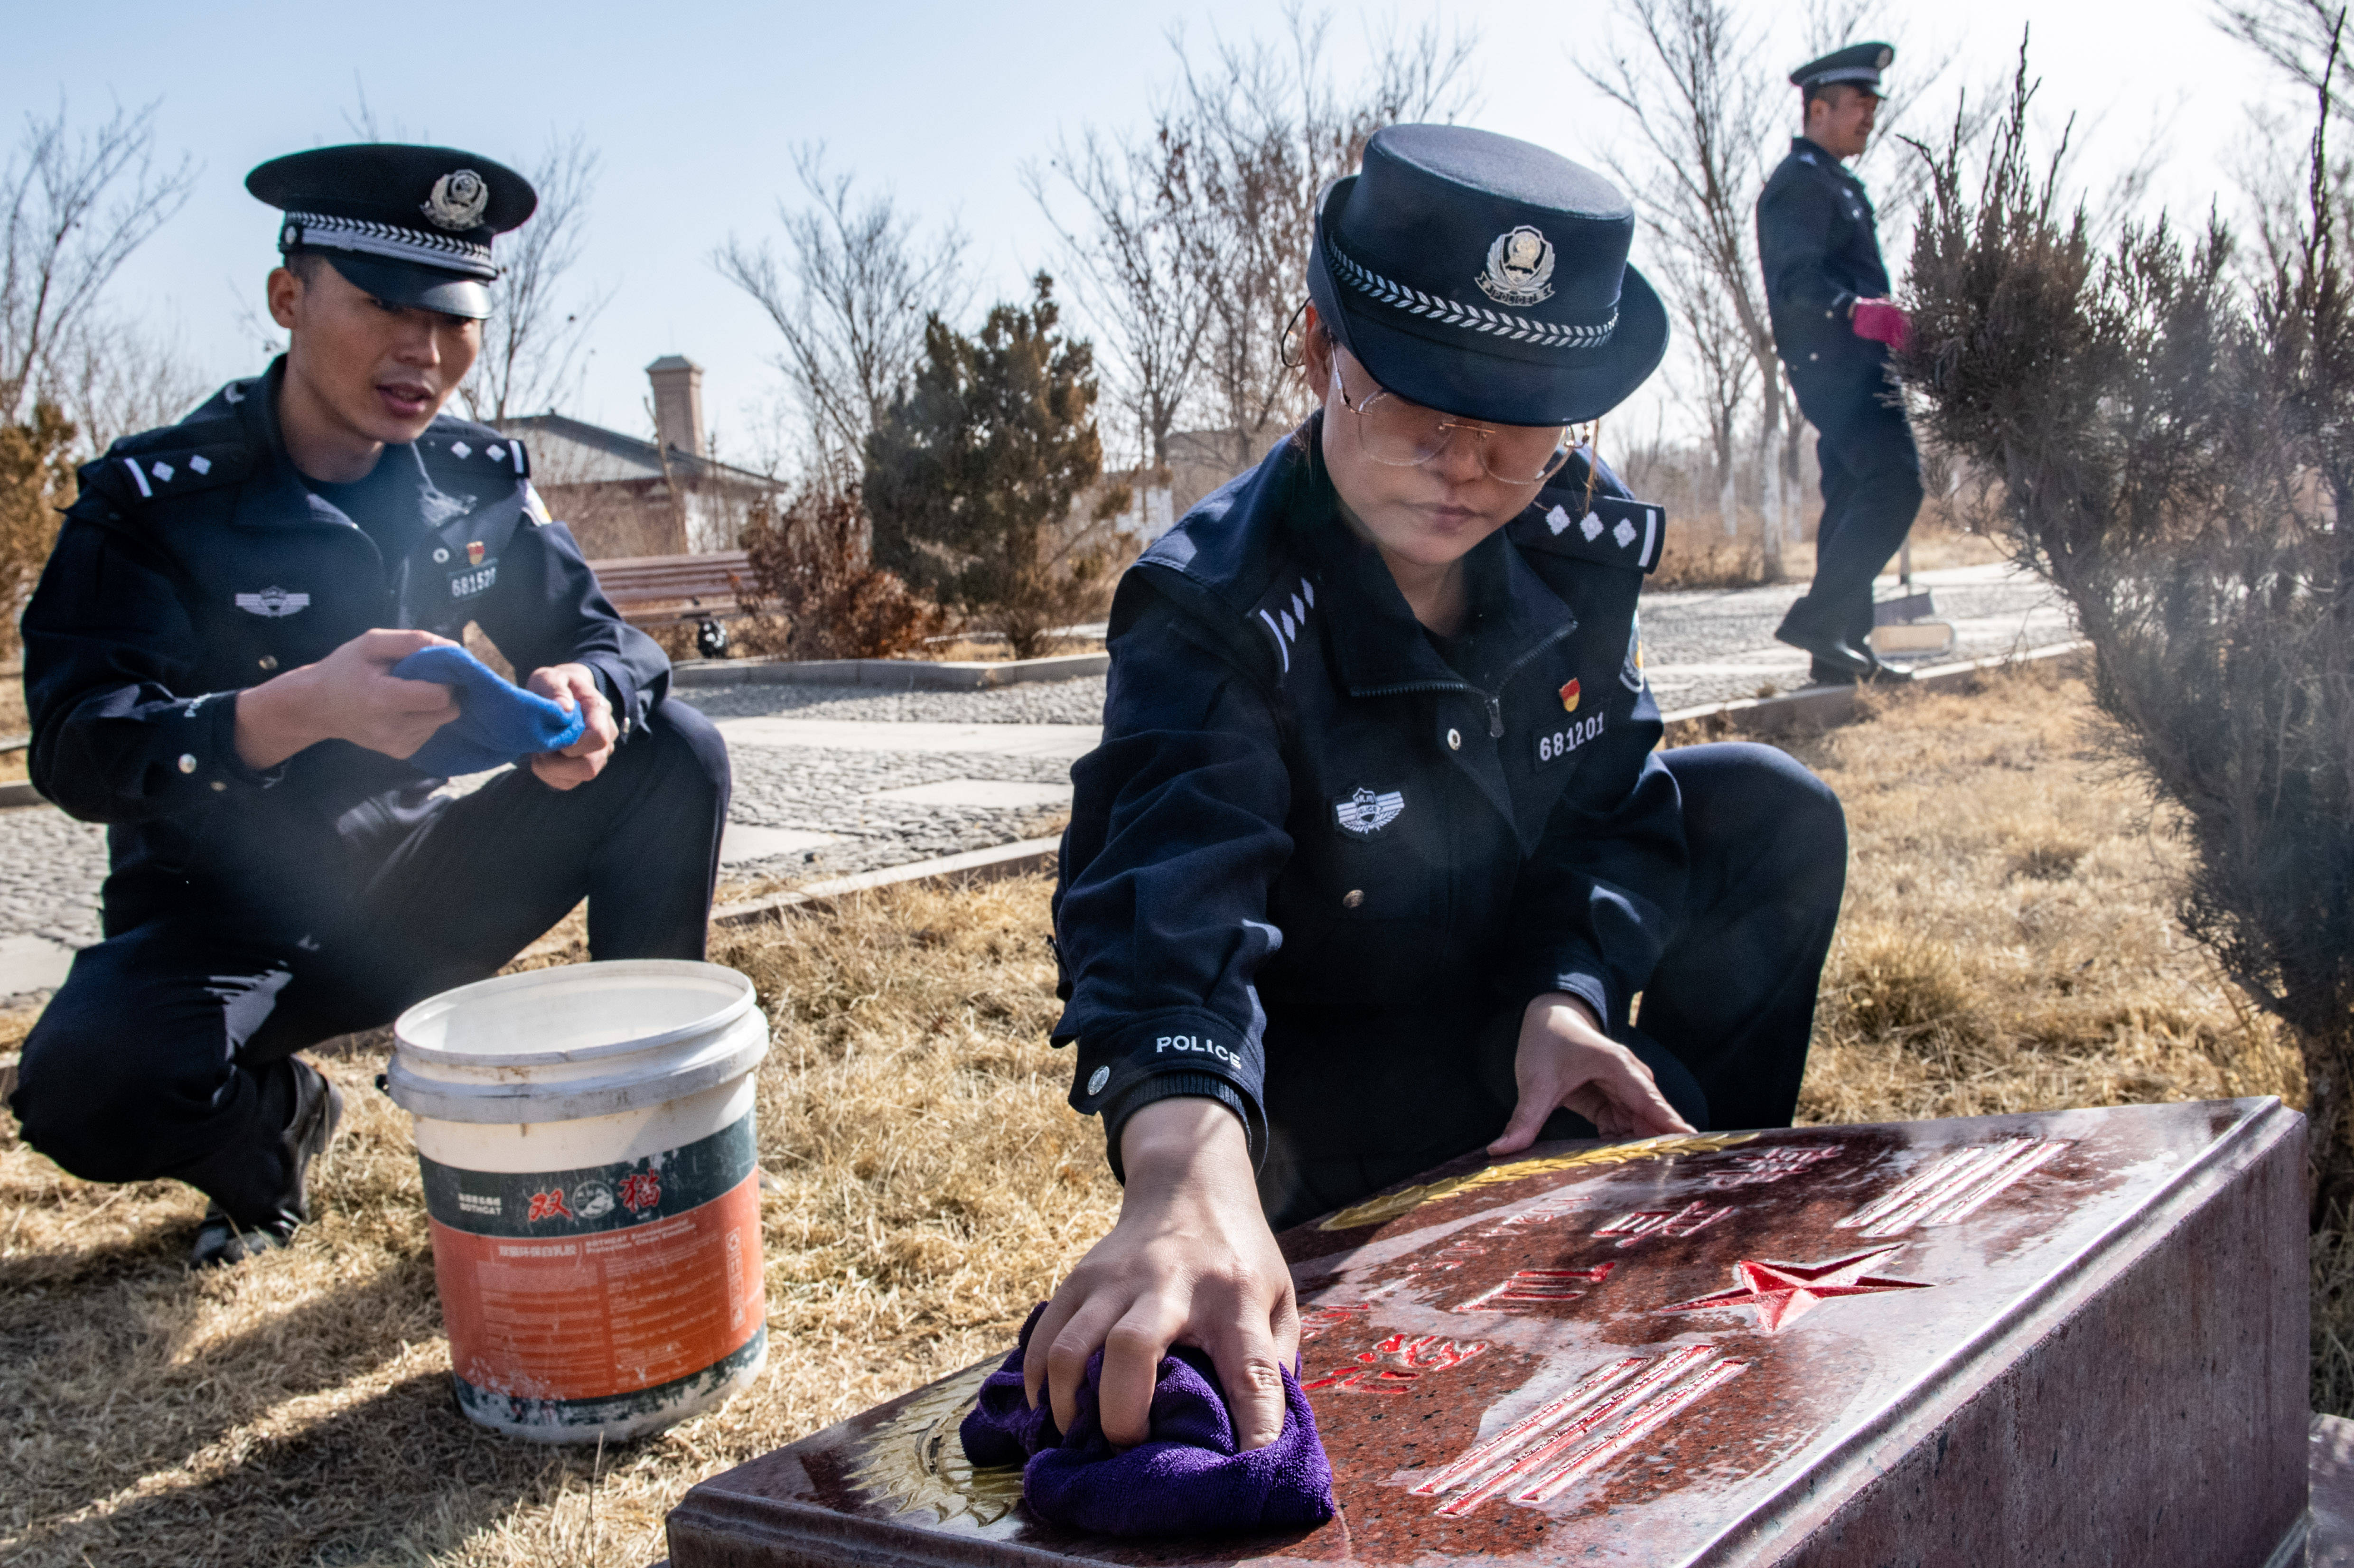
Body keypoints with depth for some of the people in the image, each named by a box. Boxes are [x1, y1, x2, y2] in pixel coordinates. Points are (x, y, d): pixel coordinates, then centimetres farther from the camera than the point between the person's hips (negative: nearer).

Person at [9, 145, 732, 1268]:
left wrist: (586, 697, -28)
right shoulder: (157, 497, -16)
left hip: (412, 899, 4)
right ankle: (272, 1119, 3)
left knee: (674, 756, -13)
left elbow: (604, 639, 0)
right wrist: (304, 708, -44)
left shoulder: (479, 480, -2)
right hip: (221, 925, -4)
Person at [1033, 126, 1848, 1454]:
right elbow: (1165, 904, -50)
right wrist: (1189, 1171, -70)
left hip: (1517, 995, 6)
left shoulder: (1579, 532, -14)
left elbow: (1615, 792, -4)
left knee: (1776, 812, -5)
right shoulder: (1215, 612, -33)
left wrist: (1569, 997, -24)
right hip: (1316, 1078, -5)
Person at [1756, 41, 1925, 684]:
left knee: (1854, 496, 8)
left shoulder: (1835, 184, 24)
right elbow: (1795, 280, -23)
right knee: (1895, 482, -19)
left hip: (1849, 364, 11)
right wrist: (1855, 309, -36)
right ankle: (1819, 618, -19)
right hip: (1832, 363, -11)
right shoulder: (1798, 183, -9)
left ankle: (1840, 649, 10)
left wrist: (1884, 321, 23)